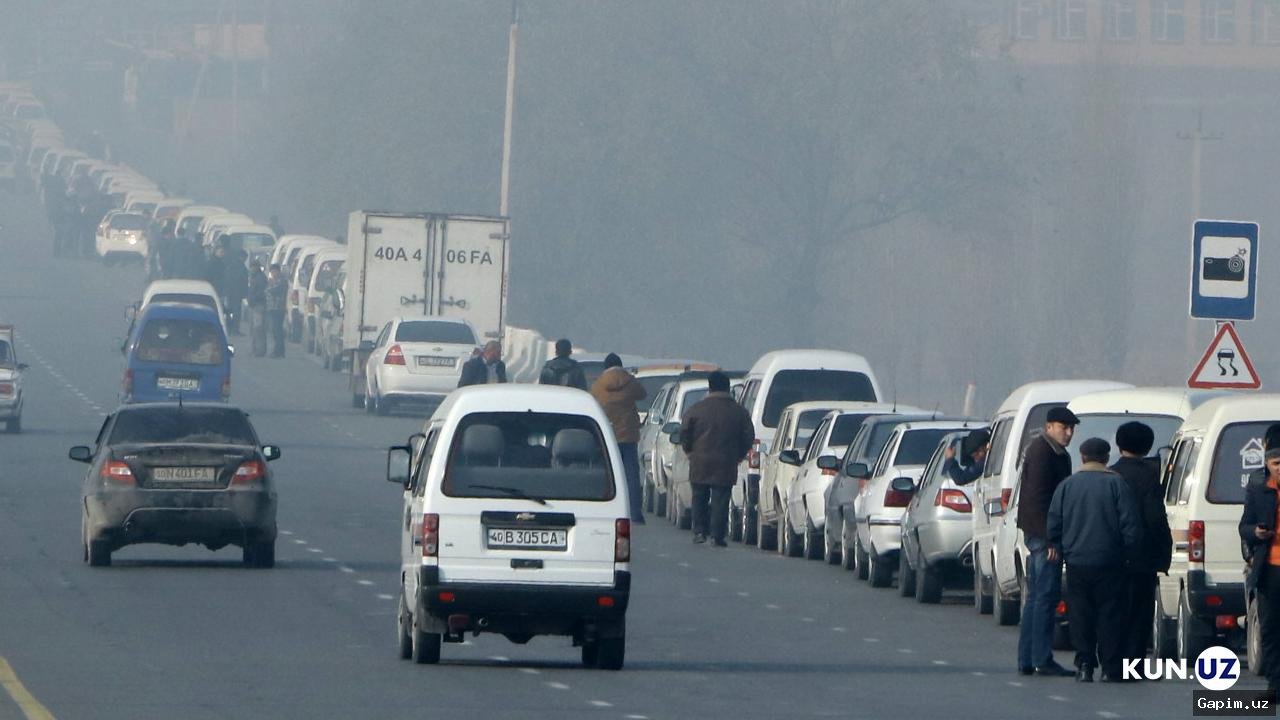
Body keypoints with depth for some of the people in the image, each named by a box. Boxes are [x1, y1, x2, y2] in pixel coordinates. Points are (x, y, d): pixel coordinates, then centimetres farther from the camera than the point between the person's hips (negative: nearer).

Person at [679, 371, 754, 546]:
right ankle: (717, 536, -2)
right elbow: (749, 436, 4)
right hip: (726, 465, 0)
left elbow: (684, 433, -1)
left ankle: (699, 532, 10)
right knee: (720, 501, 1)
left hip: (700, 465, 0)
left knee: (700, 498, 13)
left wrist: (690, 451, 14)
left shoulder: (696, 410, -2)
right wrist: (739, 455, 16)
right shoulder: (739, 412, 1)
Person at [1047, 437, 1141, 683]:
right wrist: (1126, 552, 7)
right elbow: (1130, 525, -7)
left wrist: (1063, 552, 16)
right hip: (1108, 562, -2)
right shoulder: (1116, 484, -4)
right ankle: (1110, 669, -1)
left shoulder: (1067, 486, 4)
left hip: (1076, 562, 2)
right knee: (1110, 615, 2)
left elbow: (1053, 525, 4)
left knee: (1080, 616, 8)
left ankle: (1084, 665, 3)